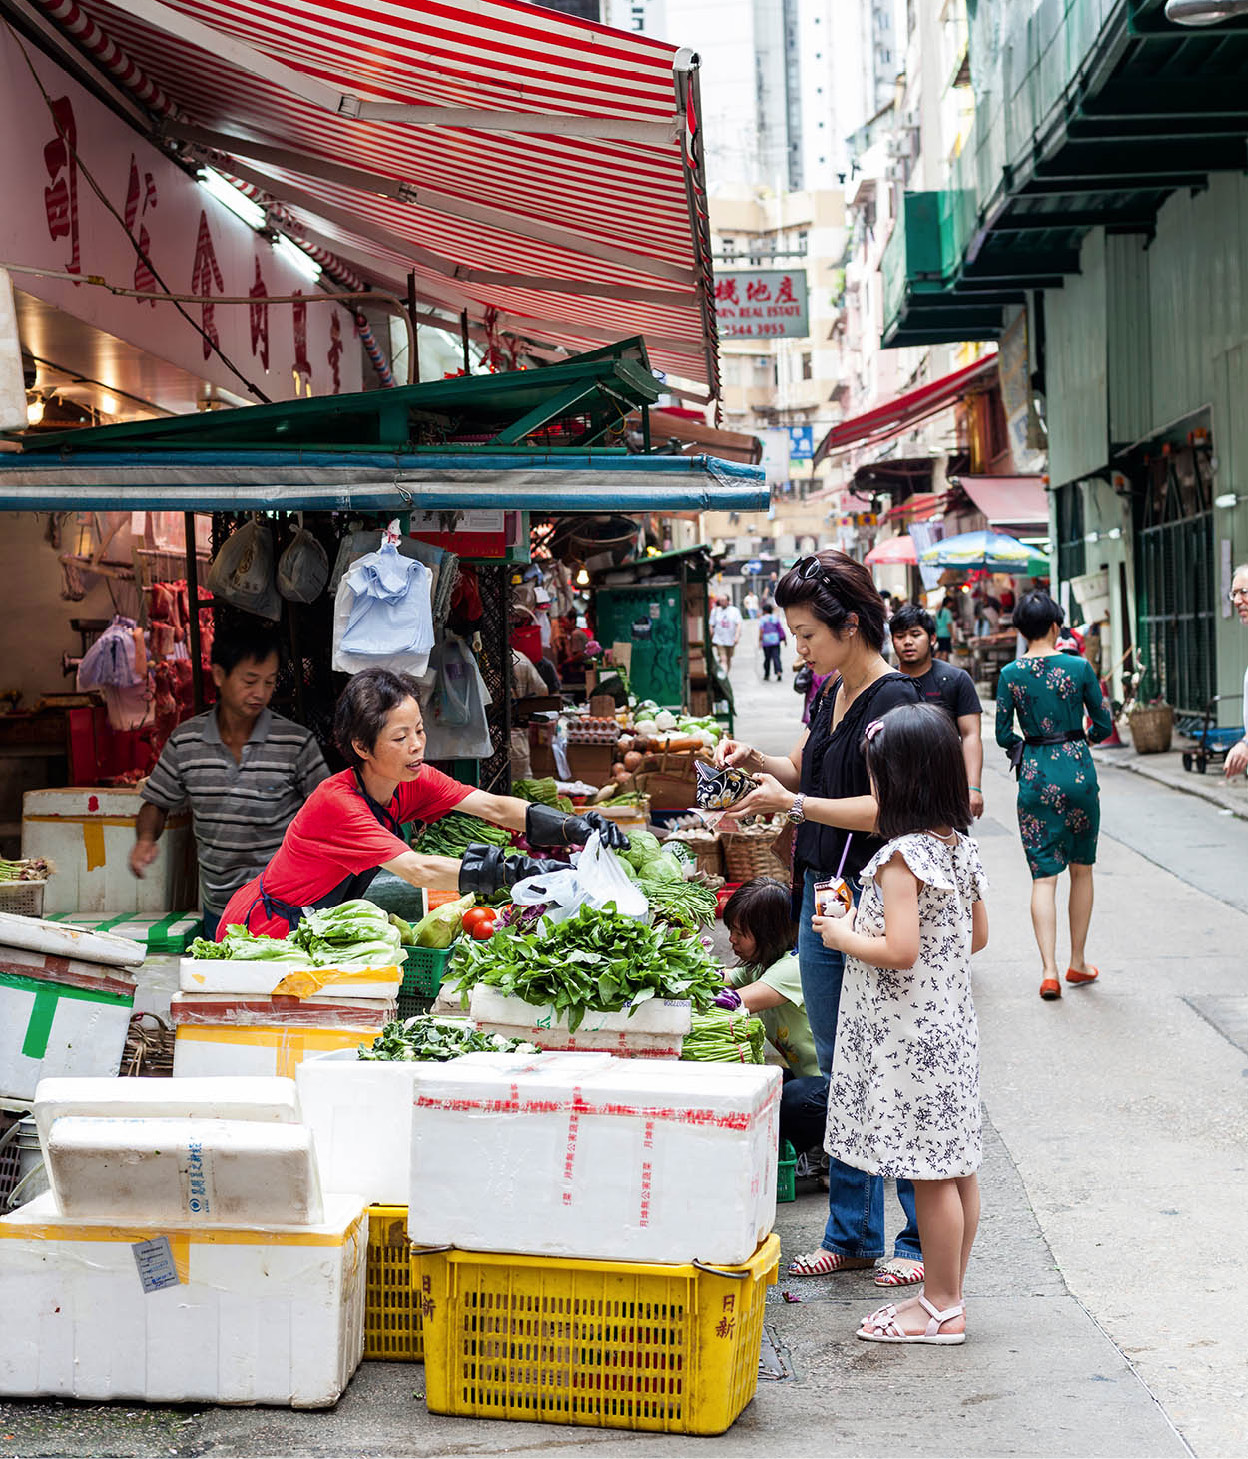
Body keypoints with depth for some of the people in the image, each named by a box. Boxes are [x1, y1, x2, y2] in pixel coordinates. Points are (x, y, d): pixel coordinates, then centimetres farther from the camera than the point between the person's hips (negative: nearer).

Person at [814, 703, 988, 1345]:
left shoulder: (900, 857, -19)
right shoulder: (961, 847, 7)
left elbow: (900, 951, -25)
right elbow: (977, 935, 16)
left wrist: (844, 936, -10)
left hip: (909, 1034, -9)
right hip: (951, 1022, 9)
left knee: (928, 1172, -1)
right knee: (954, 1167, 13)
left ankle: (940, 1308, 8)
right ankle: (947, 1296, 24)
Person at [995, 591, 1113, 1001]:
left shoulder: (1010, 675, -3)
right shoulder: (1079, 667, -6)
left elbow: (1003, 735, 0)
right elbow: (1104, 724, 1)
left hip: (1035, 776, 0)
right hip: (1078, 770, 0)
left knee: (1043, 874, 2)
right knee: (1081, 869, 15)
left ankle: (1049, 970, -9)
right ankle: (1078, 963, 23)